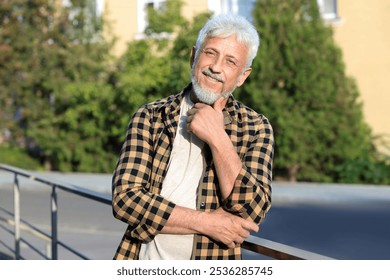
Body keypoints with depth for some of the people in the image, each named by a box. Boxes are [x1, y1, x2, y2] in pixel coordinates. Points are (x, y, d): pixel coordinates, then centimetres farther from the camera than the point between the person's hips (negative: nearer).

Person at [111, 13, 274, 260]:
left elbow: (252, 212, -11)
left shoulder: (256, 128, 0)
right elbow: (125, 197, -9)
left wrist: (217, 138, -17)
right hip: (145, 258, 1)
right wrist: (207, 222, -15)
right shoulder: (149, 117, 0)